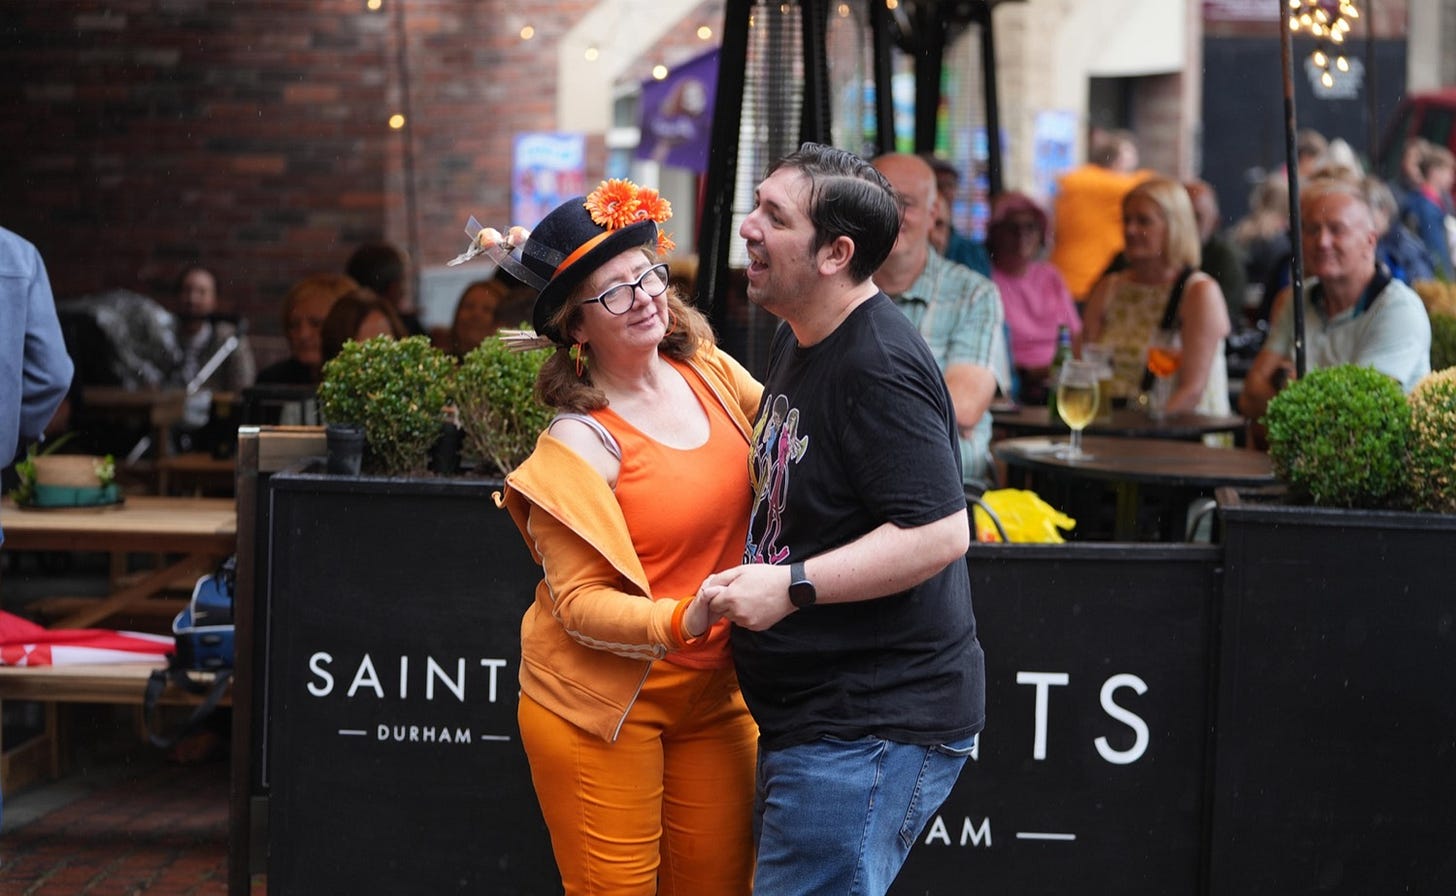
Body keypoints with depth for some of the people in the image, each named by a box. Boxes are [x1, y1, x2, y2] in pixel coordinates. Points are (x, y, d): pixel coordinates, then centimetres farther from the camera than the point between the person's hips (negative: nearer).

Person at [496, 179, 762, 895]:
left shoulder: (712, 374, 2)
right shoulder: (579, 444, -15)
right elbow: (578, 602, -15)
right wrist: (682, 622, -30)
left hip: (714, 695, 6)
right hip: (603, 704, -6)